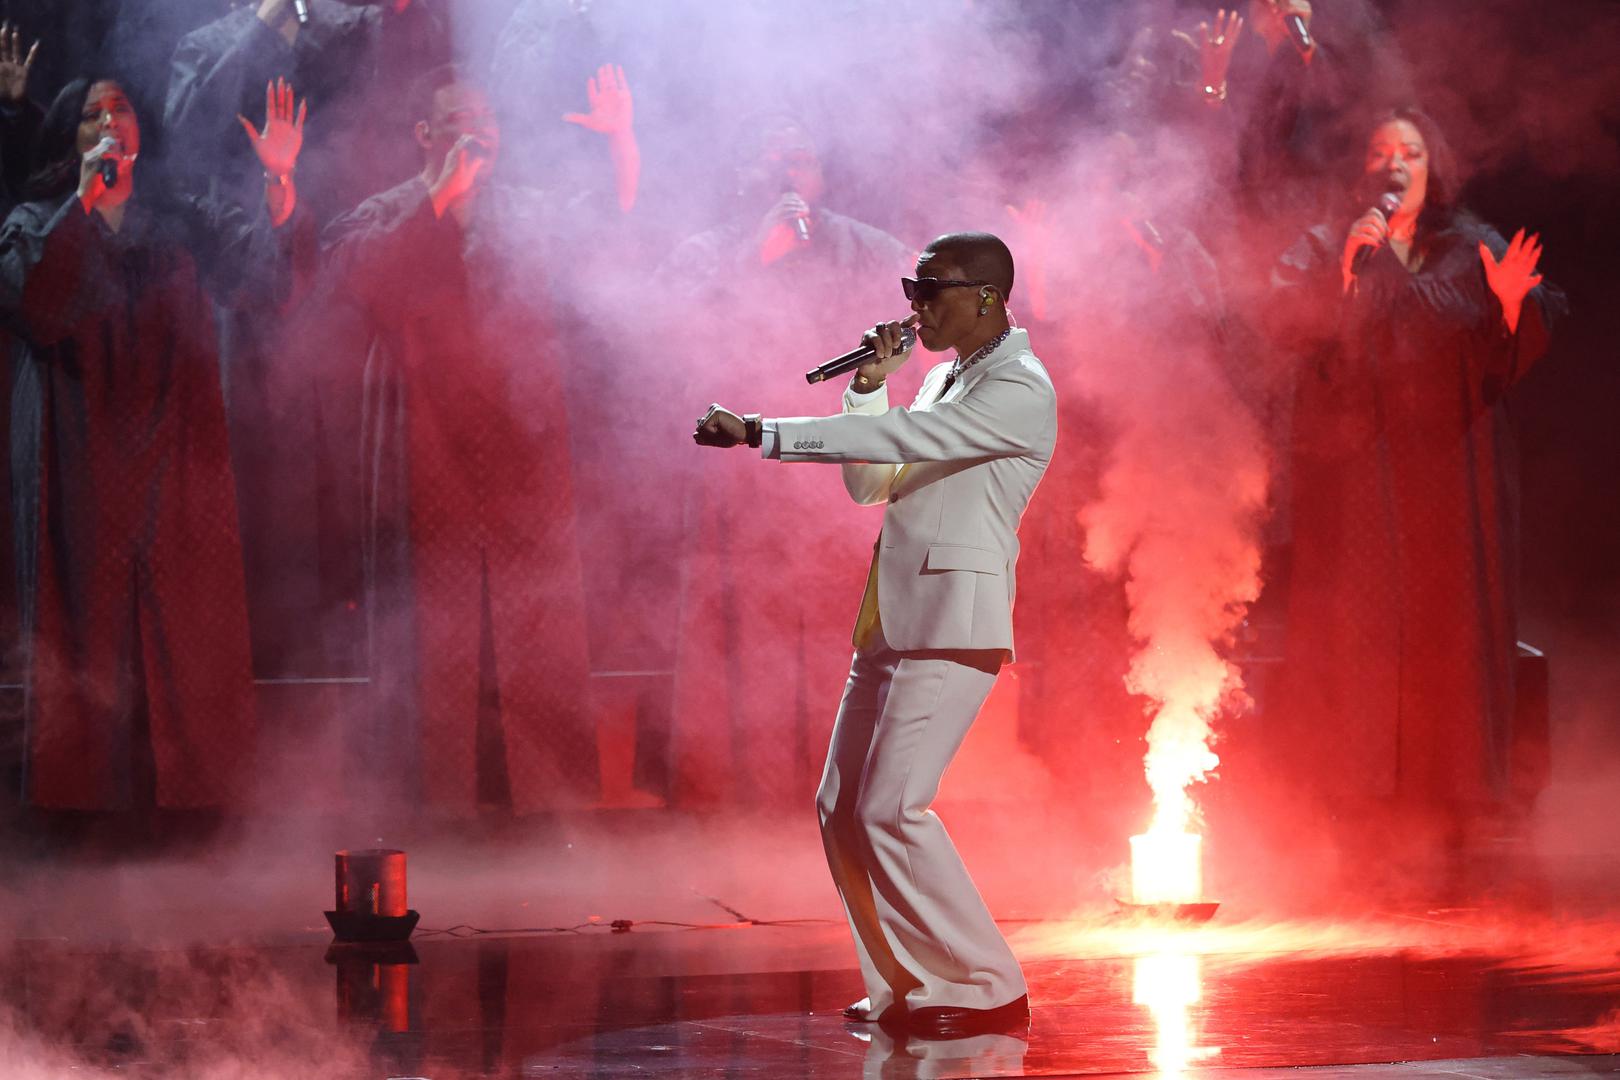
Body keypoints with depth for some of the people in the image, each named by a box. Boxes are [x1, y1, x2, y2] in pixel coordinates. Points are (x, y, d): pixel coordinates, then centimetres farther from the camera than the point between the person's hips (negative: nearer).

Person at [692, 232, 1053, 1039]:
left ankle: (989, 989, -7)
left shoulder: (1021, 393, -11)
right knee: (842, 809, 6)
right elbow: (870, 483, 20)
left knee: (891, 807, -16)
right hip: (892, 620, 9)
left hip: (955, 623, -9)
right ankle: (905, 986, 14)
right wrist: (870, 385, 6)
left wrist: (760, 433, -23)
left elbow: (901, 437, -22)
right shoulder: (945, 379, 19)